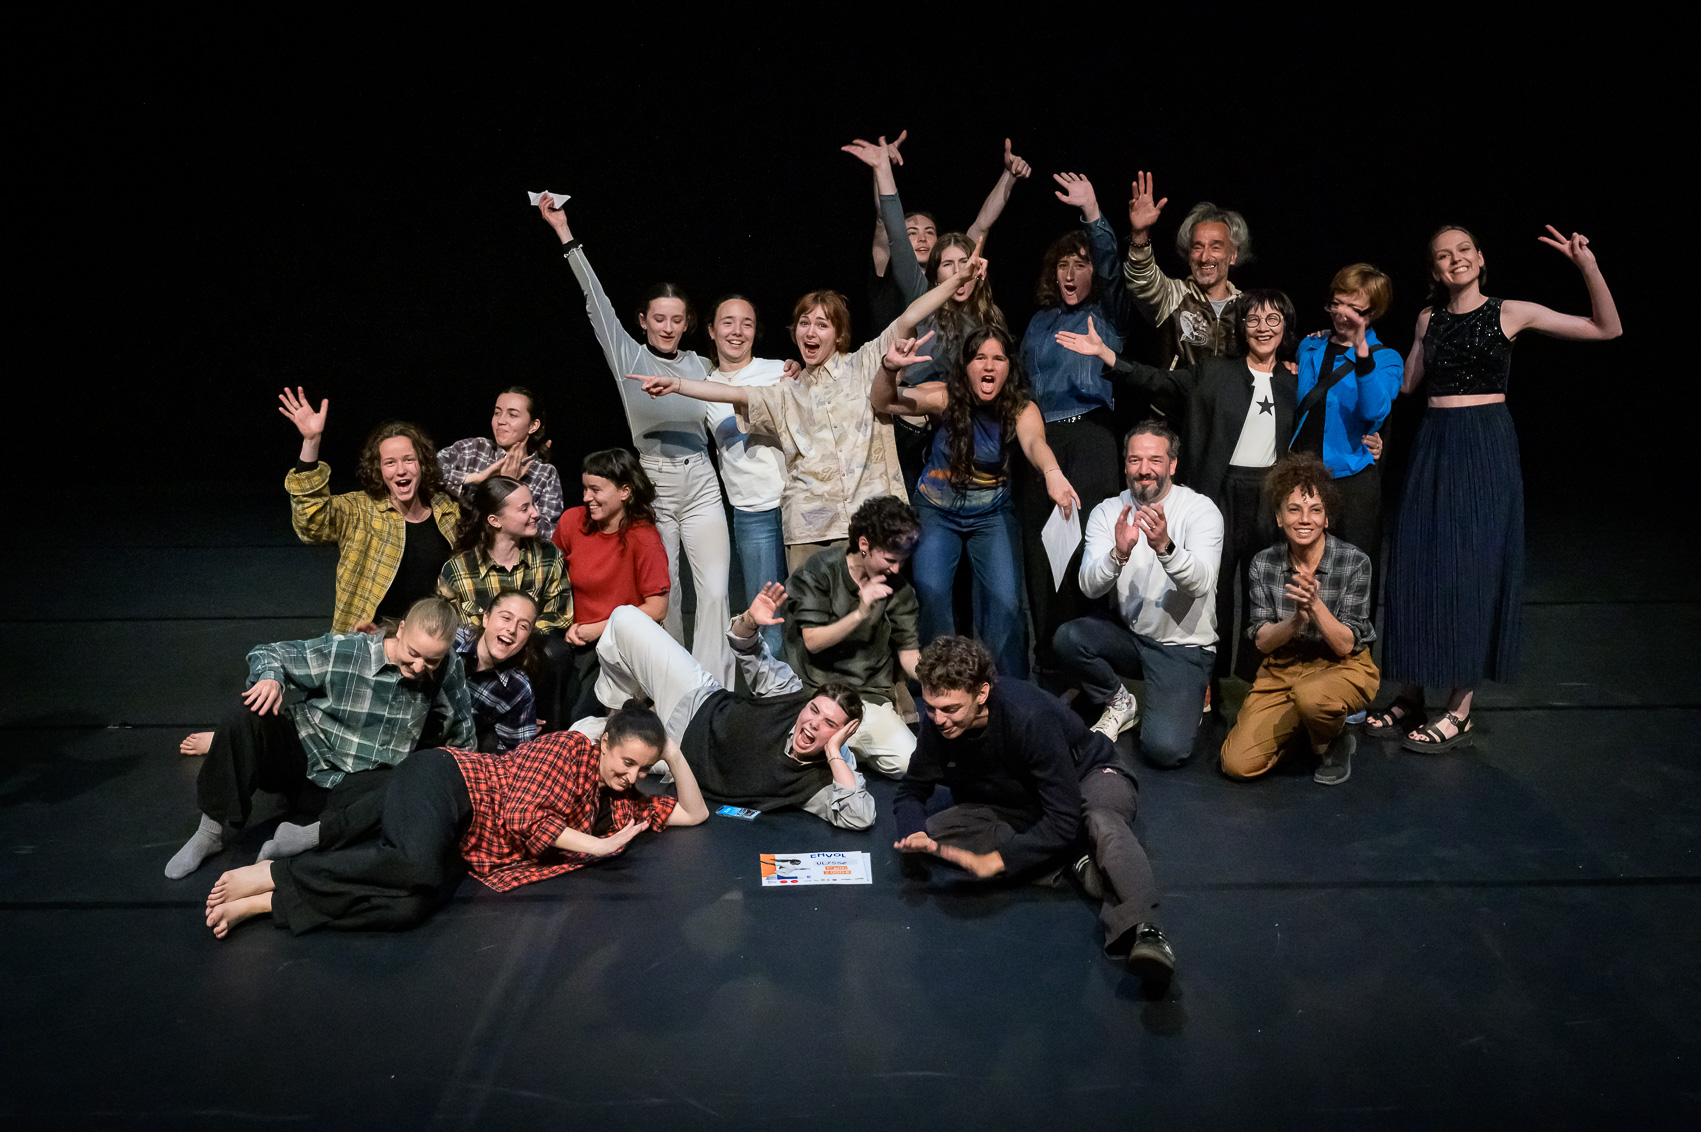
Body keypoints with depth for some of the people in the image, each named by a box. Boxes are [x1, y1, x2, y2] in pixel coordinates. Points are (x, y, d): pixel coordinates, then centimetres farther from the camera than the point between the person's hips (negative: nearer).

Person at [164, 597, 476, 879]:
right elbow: (268, 653, -3)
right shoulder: (342, 651, -13)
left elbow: (460, 732, 7)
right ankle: (214, 830, -13)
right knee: (241, 722, -29)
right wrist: (270, 677, -26)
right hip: (303, 752, 0)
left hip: (355, 782, 1)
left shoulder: (447, 669, -7)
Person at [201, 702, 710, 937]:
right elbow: (525, 815, -17)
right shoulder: (571, 747, -7)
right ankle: (271, 874, -23)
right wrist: (597, 846, -14)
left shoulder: (621, 803, 16)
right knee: (419, 867, -40)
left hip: (461, 849, 6)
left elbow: (694, 813, 19)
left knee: (416, 903, -28)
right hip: (445, 782, -6)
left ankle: (267, 905, -20)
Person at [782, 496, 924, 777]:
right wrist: (860, 614, -23)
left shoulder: (900, 590, 5)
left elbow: (908, 653, 7)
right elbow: (813, 641, -10)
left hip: (870, 695, 4)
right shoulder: (820, 571, -5)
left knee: (907, 761, -19)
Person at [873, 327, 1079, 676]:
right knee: (930, 594, -17)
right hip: (936, 510, 0)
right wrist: (890, 369, -39)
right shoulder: (947, 397, -14)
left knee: (1005, 602, -13)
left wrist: (1052, 472, -59)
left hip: (992, 513, 0)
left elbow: (1034, 442, -37)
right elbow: (884, 403, -18)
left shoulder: (1021, 409, -16)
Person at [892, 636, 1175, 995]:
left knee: (1102, 822, -42)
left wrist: (997, 859, -36)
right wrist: (915, 834, -26)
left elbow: (1065, 821, -34)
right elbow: (911, 791, -4)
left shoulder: (1029, 716, -35)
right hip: (1019, 807, 6)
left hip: (1089, 776, -5)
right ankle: (1076, 866, -24)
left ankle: (1142, 932, -63)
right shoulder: (938, 722, -18)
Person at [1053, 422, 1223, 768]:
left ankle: (1183, 705, 16)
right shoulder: (1108, 512, -1)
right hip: (1129, 636, 4)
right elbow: (1089, 587, -14)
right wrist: (1119, 553, -34)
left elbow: (1201, 583, -26)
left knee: (1163, 749, -22)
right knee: (1068, 637, -27)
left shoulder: (1201, 509, -10)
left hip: (1184, 646, -3)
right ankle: (1119, 703, 3)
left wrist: (1165, 547, -44)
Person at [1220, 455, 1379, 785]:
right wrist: (1295, 620, -28)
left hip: (1344, 668, -3)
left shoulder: (1355, 562, -14)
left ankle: (1333, 744, -4)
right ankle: (1297, 725, 18)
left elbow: (1346, 646, -15)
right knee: (1238, 764, -14)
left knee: (1311, 694, -41)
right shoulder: (1264, 563, -6)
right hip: (1282, 670, 3)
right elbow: (1262, 641, -7)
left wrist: (1315, 605, -32)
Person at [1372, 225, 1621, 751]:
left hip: (1486, 448, -4)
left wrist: (1588, 266, -13)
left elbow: (1607, 329, -2)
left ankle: (1460, 710, 5)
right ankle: (1411, 694, 14)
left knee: (1474, 569, -2)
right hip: (1434, 445, 4)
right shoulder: (1428, 319, 11)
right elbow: (1405, 383, 17)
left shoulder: (1510, 313, 0)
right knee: (1418, 565, 3)